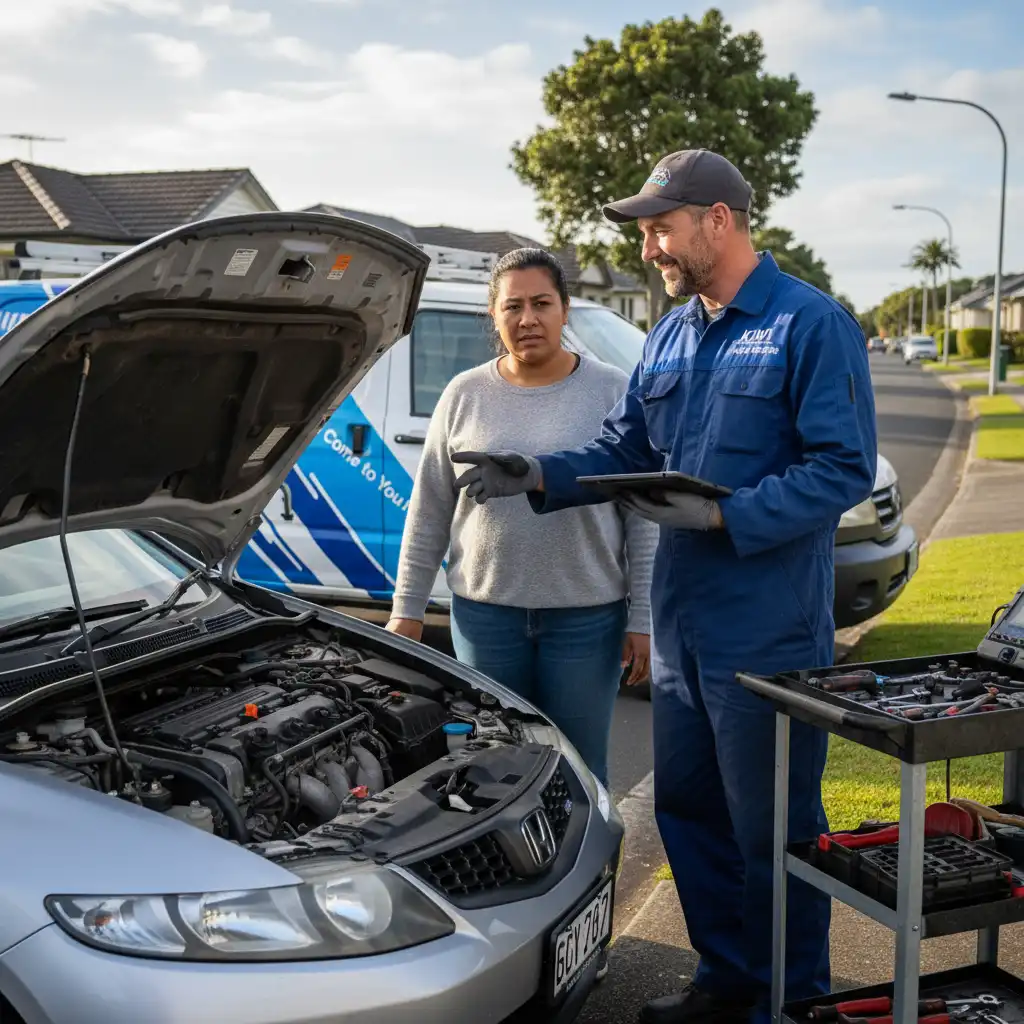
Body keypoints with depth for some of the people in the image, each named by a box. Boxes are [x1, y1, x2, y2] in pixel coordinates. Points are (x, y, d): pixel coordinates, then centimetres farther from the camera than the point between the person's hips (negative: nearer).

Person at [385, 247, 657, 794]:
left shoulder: (614, 391, -1)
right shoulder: (464, 395, 4)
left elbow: (643, 517, -1)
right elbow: (428, 513, 7)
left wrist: (642, 617, -5)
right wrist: (407, 609, 4)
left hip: (586, 615, -2)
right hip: (485, 611, 2)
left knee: (579, 770, 8)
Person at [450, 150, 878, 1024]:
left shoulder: (813, 324, -11)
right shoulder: (670, 337, 13)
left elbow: (845, 468, -16)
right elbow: (623, 449, 15)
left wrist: (725, 515, -24)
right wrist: (541, 476, -1)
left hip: (768, 629, -8)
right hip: (682, 619, 8)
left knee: (774, 824, 4)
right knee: (687, 806, 16)